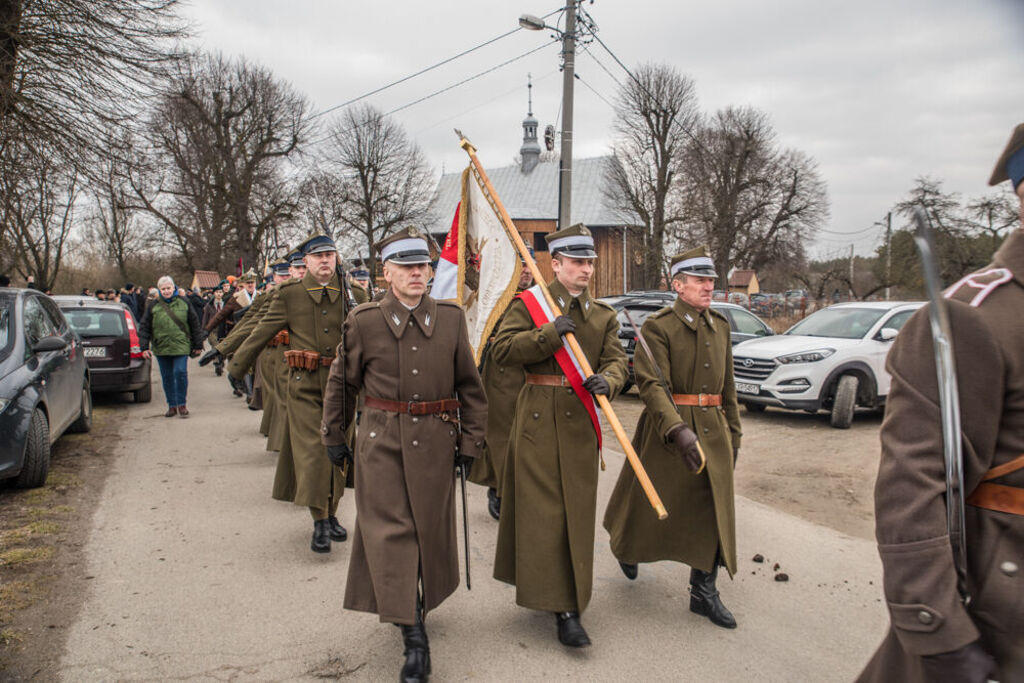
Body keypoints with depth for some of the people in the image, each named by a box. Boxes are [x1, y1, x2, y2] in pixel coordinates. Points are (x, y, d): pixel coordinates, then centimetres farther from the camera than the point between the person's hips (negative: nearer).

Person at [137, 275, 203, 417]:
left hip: (181, 346, -1)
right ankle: (172, 405, 17)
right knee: (167, 377, 7)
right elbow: (144, 327, 4)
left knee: (180, 372, -12)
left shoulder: (183, 303, 3)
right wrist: (144, 347, -5)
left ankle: (181, 404, 3)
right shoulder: (153, 306, 3)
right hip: (161, 348, 2)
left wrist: (197, 345, 7)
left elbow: (194, 325, 8)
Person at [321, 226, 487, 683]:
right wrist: (334, 436, 12)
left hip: (435, 440, 2)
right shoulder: (364, 322, -3)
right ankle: (414, 637, 1)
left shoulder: (451, 319, 1)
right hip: (381, 440, -1)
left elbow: (470, 387, 7)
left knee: (431, 528, 12)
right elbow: (341, 382, 9)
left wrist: (470, 441, 4)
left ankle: (420, 604, 39)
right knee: (391, 531, -5)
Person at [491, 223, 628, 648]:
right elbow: (502, 350, -10)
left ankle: (571, 594, 27)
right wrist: (550, 335, -17)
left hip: (580, 420, 4)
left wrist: (606, 381, -22)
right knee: (543, 510, -3)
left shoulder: (604, 315, 12)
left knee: (576, 511, 9)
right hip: (538, 418, -3)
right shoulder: (528, 305, 0)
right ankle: (563, 608, 3)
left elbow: (616, 360, 1)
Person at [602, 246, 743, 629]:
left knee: (715, 511, 4)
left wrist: (733, 433, 17)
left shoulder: (720, 326, 10)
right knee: (651, 504, 10)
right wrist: (677, 429, -32)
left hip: (713, 432, 6)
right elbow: (651, 385, -21)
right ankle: (627, 547, 42)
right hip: (667, 433, -5)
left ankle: (703, 592, 16)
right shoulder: (658, 327, -11)